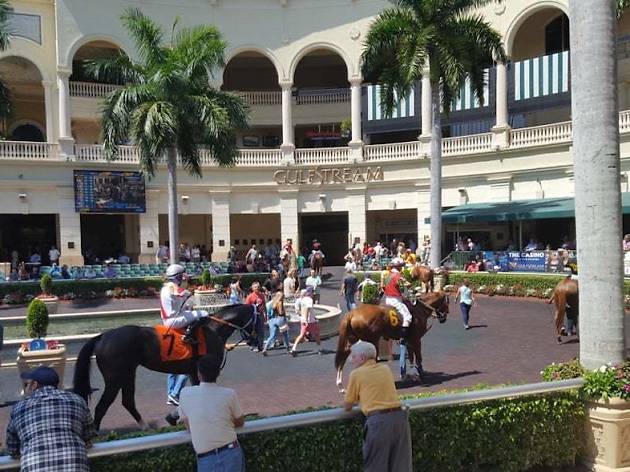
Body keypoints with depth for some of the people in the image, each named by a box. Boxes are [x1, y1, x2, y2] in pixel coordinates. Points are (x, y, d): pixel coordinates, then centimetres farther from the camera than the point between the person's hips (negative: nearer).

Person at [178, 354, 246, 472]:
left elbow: (188, 426, 10)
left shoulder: (185, 393, -3)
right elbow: (240, 422, 11)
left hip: (206, 461, 0)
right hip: (232, 454, 0)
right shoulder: (229, 394, -5)